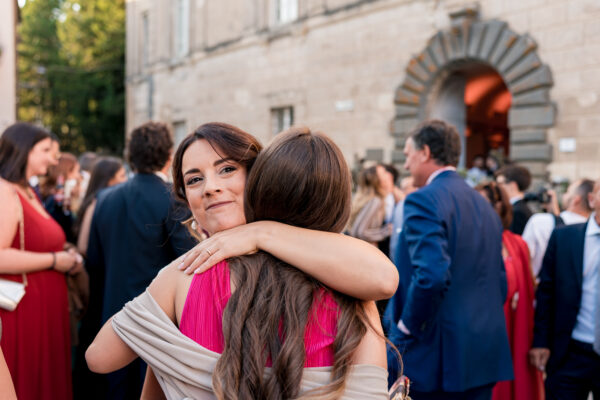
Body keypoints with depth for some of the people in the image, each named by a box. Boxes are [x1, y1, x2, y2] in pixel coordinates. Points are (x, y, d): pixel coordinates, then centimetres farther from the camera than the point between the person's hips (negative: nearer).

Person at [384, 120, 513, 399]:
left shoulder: (423, 200, -12)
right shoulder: (485, 206, 14)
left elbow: (431, 277, -25)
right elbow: (500, 284, 16)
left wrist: (405, 328, -13)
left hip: (433, 358, -8)